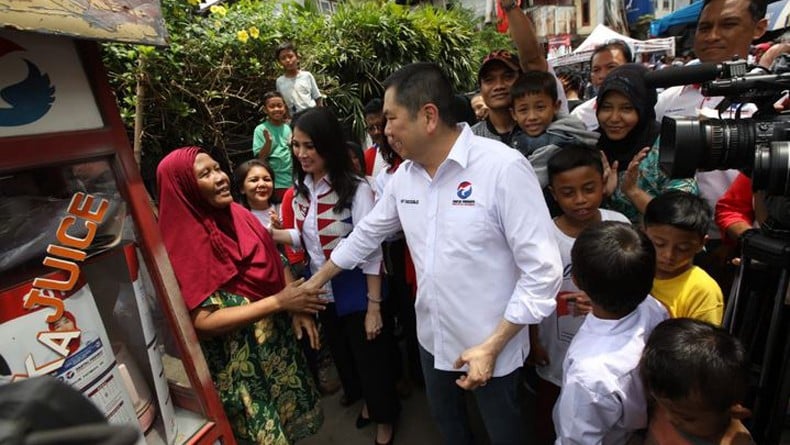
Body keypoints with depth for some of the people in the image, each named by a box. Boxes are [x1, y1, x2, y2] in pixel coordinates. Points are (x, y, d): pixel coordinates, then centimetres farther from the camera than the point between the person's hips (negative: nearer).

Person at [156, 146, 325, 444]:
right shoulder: (184, 243, -19)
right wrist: (278, 302, -23)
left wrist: (295, 308, -9)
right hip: (237, 363, -6)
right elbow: (203, 322, -23)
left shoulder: (239, 216, -1)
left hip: (277, 344, 6)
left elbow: (274, 267, 7)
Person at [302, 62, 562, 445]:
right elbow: (367, 233, 10)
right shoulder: (404, 175, -4)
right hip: (432, 339, 5)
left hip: (493, 348, -5)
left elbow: (542, 272, -21)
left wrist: (491, 346, -20)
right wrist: (317, 281, 19)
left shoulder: (503, 168, -23)